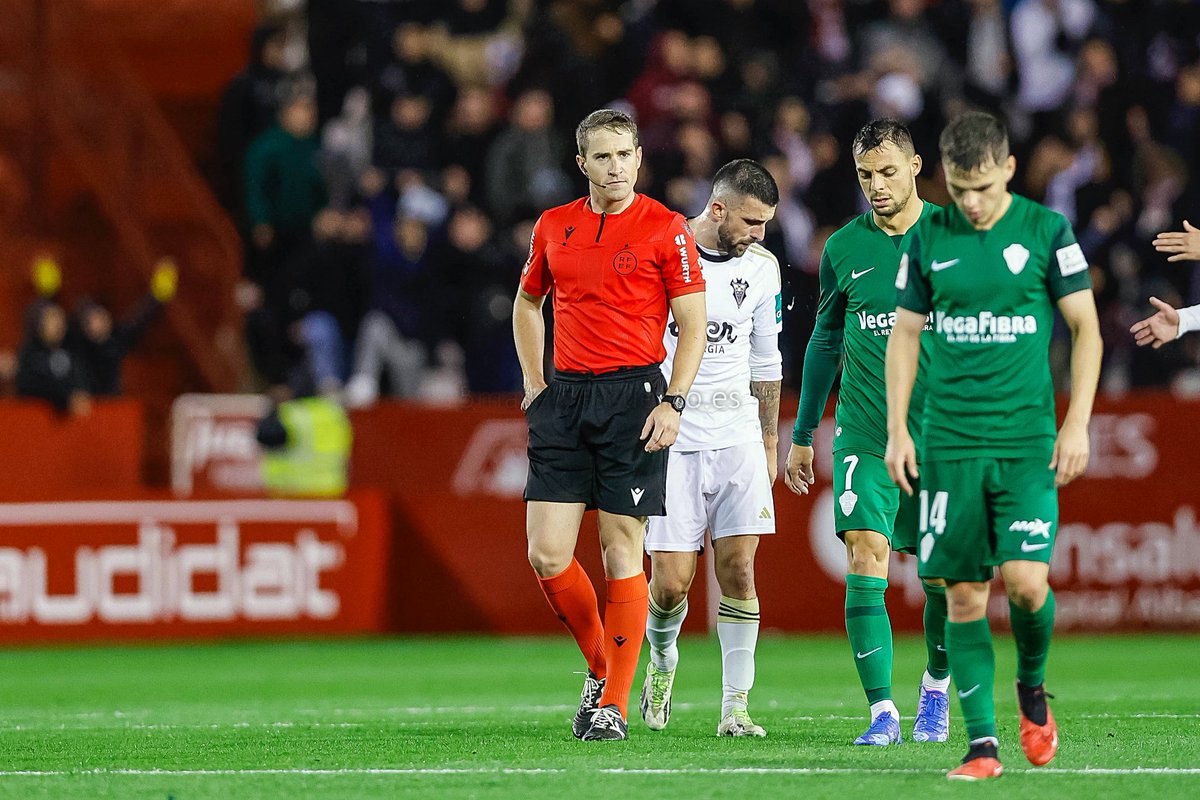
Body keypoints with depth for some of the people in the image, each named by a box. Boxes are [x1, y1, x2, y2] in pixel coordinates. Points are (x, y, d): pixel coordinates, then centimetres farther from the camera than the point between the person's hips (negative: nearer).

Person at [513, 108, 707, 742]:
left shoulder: (665, 228, -2)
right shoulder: (553, 227, 11)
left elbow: (693, 323, -2)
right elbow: (526, 304, 26)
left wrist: (674, 403, -11)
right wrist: (534, 383, 16)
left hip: (634, 393, -4)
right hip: (564, 398, 4)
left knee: (622, 553, -4)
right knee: (547, 556, -3)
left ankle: (614, 704, 2)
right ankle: (601, 666, 19)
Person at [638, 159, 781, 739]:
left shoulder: (762, 267, 7)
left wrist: (770, 442, 19)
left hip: (737, 435, 3)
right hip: (669, 436, -3)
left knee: (738, 571, -6)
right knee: (670, 584, -6)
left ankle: (735, 707, -3)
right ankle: (662, 658, 26)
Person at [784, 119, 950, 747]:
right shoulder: (844, 248, 6)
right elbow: (825, 342, 16)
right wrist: (802, 434, 17)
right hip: (864, 436, 1)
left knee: (941, 576, 5)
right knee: (865, 560, -15)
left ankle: (936, 689, 31)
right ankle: (882, 712, -14)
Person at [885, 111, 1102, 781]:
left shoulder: (1046, 230, 0)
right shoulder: (929, 238, 6)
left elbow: (1086, 328, 4)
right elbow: (905, 333, 14)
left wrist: (1078, 423, -4)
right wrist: (897, 430, 7)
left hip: (1028, 442, -2)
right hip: (949, 443, 2)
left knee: (1026, 580, -14)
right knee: (965, 595, -1)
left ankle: (1033, 688, 16)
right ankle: (983, 743, 4)